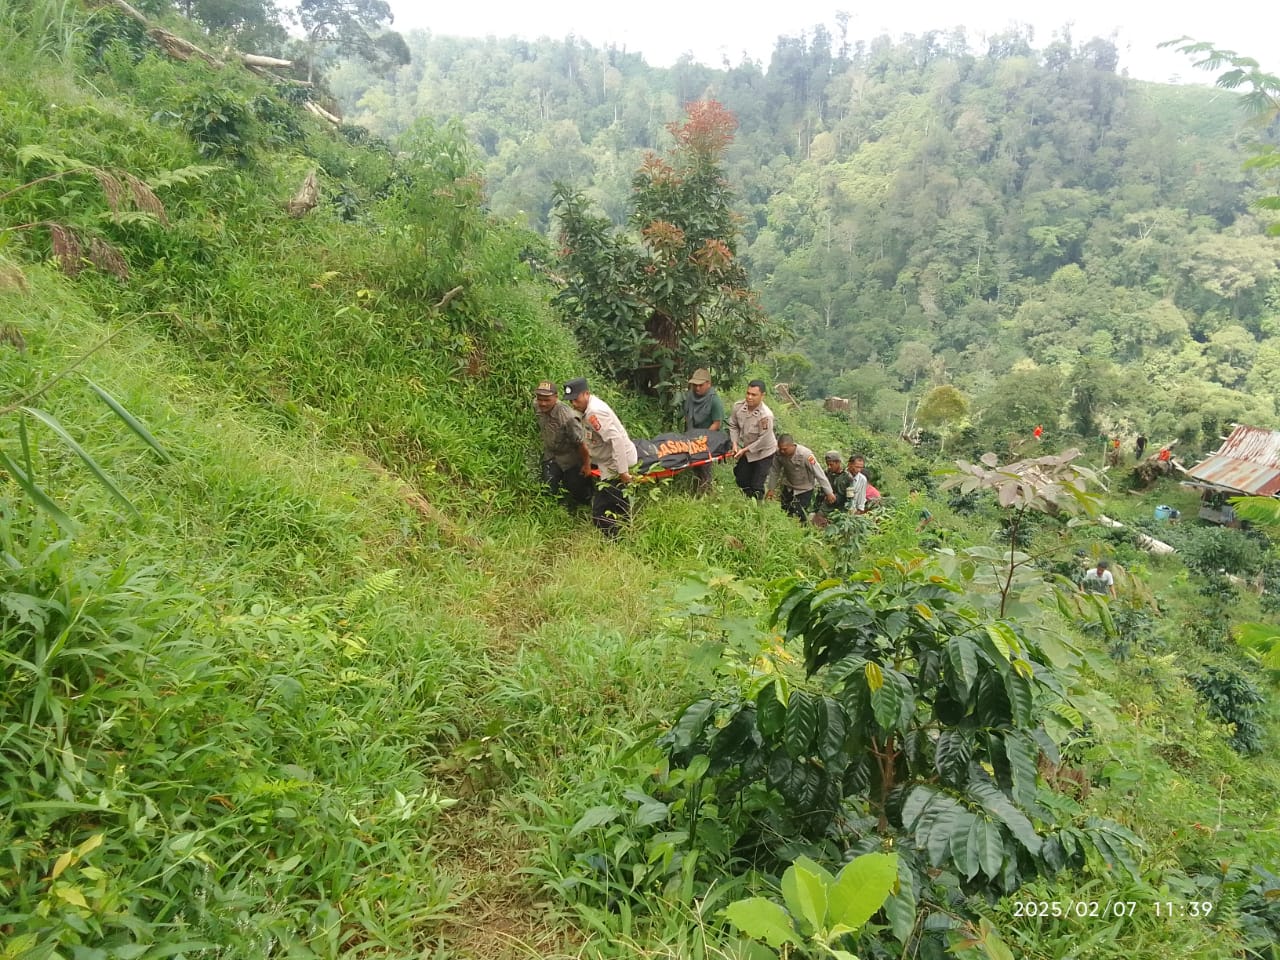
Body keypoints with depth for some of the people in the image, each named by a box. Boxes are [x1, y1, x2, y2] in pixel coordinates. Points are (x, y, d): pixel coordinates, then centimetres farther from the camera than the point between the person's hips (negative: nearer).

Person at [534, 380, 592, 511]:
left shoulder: (567, 417, -38)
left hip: (570, 457, -5)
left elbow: (580, 442, -26)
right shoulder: (536, 406, -17)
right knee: (549, 489, -2)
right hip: (550, 454, 5)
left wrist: (587, 464, -14)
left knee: (576, 489, 10)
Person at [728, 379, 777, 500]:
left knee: (756, 486, -1)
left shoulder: (766, 415, -34)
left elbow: (763, 440, -27)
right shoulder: (738, 406, -19)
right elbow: (733, 426, -3)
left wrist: (744, 450, -22)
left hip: (763, 453, -6)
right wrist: (734, 443, -14)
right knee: (742, 481, 19)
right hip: (746, 450, 6)